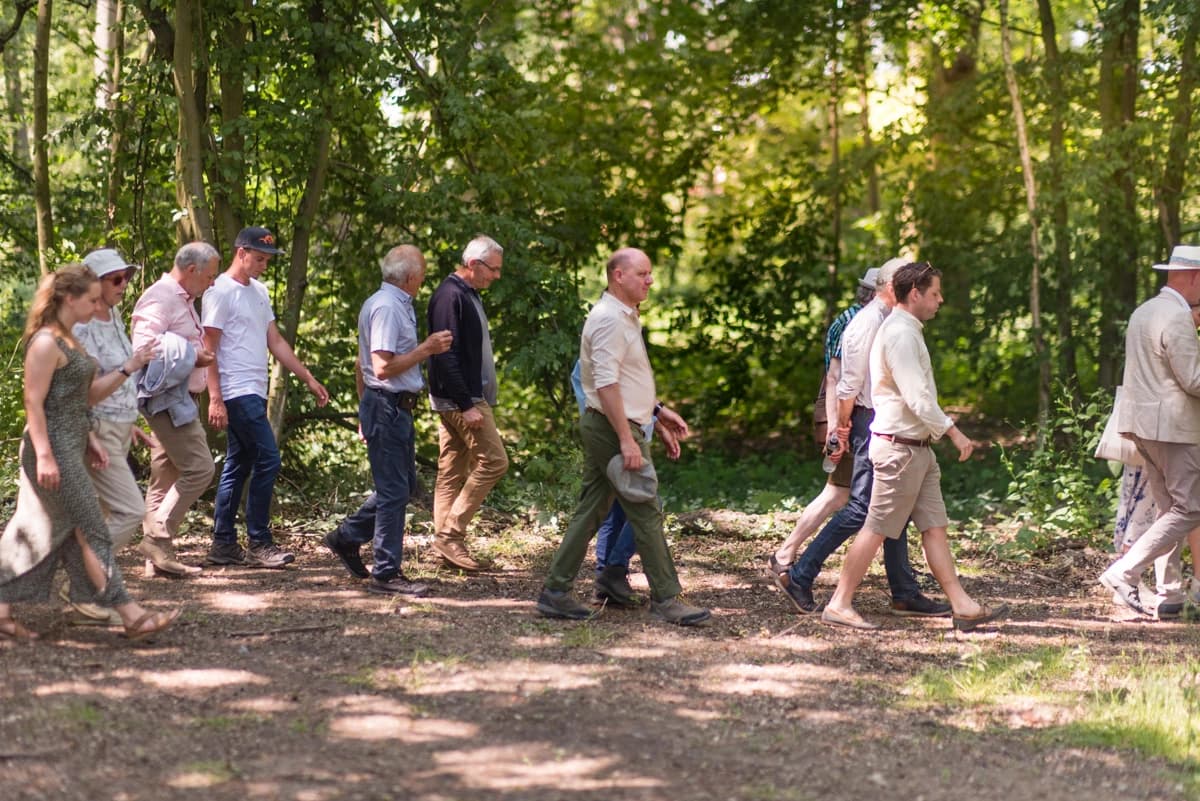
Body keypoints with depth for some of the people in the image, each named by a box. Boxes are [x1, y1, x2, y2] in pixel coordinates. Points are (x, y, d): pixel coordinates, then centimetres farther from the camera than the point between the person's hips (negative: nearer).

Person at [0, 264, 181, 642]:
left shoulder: (67, 341, 16)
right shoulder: (45, 343, -14)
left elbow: (87, 395, 21)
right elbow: (33, 402, -18)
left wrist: (127, 369, 12)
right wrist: (44, 456, -23)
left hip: (71, 445, 10)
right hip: (54, 446, -10)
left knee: (40, 531, 10)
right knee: (90, 529, -7)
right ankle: (131, 616, -6)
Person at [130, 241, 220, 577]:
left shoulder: (184, 300, 19)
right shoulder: (160, 298, -13)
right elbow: (144, 347, -23)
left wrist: (199, 355, 6)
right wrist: (193, 357, -18)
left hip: (180, 399, 11)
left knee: (166, 475, 10)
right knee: (198, 468, -15)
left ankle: (158, 556, 12)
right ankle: (158, 538, -11)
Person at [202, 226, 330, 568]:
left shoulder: (258, 292, 17)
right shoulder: (221, 292, -10)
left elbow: (276, 342, 18)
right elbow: (209, 349, -13)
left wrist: (309, 379, 13)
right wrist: (215, 399, -18)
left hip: (254, 392, 9)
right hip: (237, 393, -9)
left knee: (238, 466, 11)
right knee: (267, 460, -11)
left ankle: (223, 544, 15)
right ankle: (258, 543, -6)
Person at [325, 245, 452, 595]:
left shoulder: (387, 303, 16)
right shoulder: (389, 307, -17)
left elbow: (362, 364, 22)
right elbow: (383, 368, -24)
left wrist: (365, 406, 27)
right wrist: (426, 349, -17)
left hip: (393, 407, 11)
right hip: (388, 406, -11)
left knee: (403, 484, 18)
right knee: (394, 491, -6)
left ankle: (347, 537, 26)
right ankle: (386, 573, -1)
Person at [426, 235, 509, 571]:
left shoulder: (466, 294, 16)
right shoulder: (450, 296, -15)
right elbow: (447, 356, -21)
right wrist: (467, 404, -23)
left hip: (463, 399, 10)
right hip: (460, 399, -10)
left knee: (451, 473, 9)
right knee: (493, 461, -10)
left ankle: (446, 541, 11)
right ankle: (451, 535, -8)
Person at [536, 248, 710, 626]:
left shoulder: (624, 317, 18)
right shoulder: (610, 319, -16)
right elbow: (607, 384, -23)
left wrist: (657, 410, 24)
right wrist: (627, 439, -25)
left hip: (602, 427, 10)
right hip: (614, 428, -10)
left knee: (590, 510, 10)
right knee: (647, 514, -6)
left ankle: (555, 592, 11)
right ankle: (666, 599, -1)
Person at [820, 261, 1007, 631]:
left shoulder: (906, 330, 16)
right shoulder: (900, 334, -16)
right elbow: (917, 398, -21)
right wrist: (954, 432, -16)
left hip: (918, 448, 10)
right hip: (900, 447, -10)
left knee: (934, 527, 8)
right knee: (877, 528, -5)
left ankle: (963, 607, 8)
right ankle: (839, 605, 2)